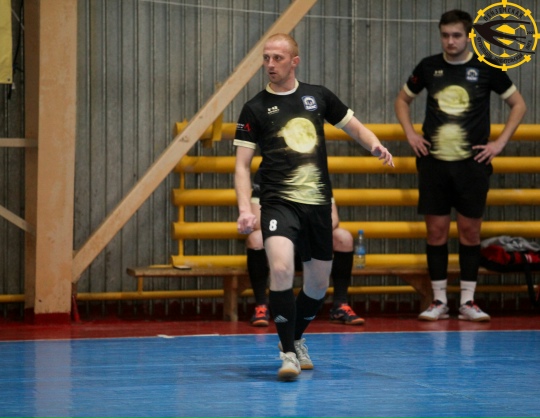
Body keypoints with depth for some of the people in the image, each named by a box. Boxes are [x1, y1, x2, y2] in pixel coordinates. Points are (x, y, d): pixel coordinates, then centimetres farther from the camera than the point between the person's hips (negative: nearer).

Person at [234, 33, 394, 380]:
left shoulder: (318, 96, 8)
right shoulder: (255, 109, 1)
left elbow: (355, 127, 18)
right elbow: (242, 164, 0)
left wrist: (375, 144, -5)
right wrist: (245, 208, -14)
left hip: (318, 203, 4)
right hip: (279, 203, -3)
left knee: (319, 283, 11)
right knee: (281, 268, -26)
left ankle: (296, 339, 38)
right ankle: (288, 353, -17)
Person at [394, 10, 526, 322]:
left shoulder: (485, 69, -2)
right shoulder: (429, 67, 3)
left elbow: (518, 104, 6)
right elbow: (403, 100, 18)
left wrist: (500, 143, -2)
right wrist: (410, 134, 4)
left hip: (472, 164, -1)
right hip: (434, 163, 1)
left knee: (470, 231, 2)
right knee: (436, 231, 2)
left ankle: (468, 302, 9)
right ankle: (439, 301, 9)